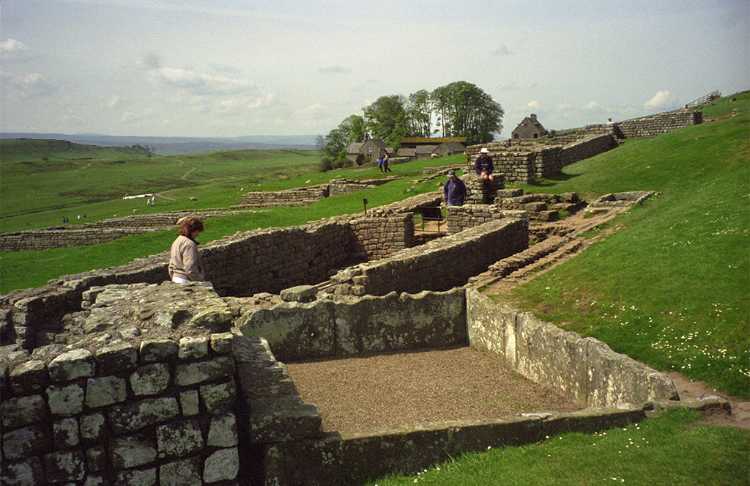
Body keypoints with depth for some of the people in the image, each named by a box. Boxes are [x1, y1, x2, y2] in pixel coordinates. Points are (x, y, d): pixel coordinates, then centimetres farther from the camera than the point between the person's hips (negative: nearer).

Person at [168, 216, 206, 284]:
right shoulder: (189, 244, -18)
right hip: (187, 281, -10)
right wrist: (200, 281, -13)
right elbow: (190, 269, -23)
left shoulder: (176, 241, 12)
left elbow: (171, 266, 17)